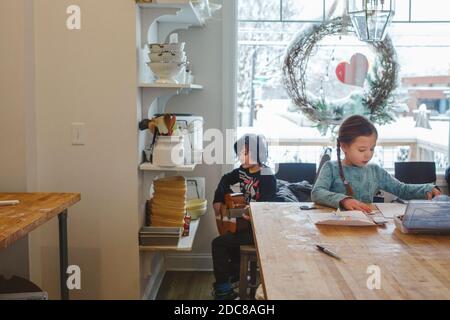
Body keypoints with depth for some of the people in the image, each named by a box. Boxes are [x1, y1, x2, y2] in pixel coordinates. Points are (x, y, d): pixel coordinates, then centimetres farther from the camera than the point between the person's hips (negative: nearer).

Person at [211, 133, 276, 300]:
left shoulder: (267, 178, -22)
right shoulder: (243, 170, 2)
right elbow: (226, 180, 18)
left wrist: (251, 215, -40)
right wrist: (218, 200, 7)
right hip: (247, 219, 9)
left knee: (219, 243, -9)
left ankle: (222, 287, 3)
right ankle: (235, 272, 45)